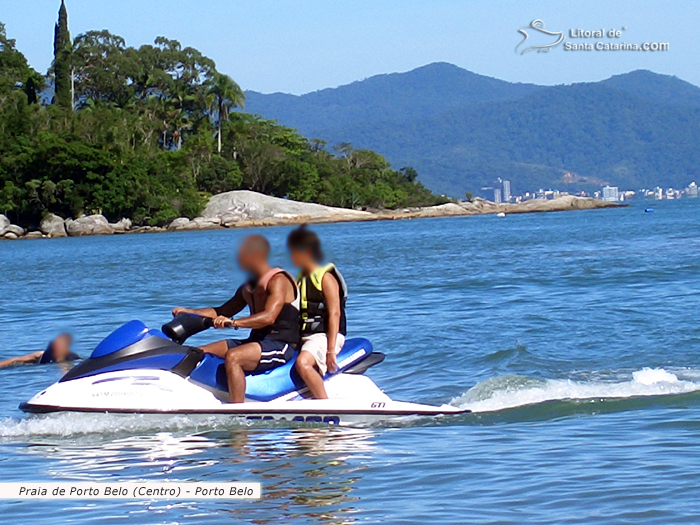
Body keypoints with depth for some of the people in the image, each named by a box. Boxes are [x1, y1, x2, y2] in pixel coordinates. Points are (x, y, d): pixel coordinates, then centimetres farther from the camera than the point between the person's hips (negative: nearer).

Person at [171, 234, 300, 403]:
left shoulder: (278, 281, -12)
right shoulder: (248, 287, 17)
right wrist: (189, 312, 11)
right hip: (257, 341, 10)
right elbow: (222, 312, 24)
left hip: (281, 344, -10)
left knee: (233, 357, -35)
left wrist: (234, 323, -41)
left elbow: (269, 317, -28)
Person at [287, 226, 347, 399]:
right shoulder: (301, 278, 18)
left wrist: (331, 350, -23)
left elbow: (334, 313, -16)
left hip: (325, 335, -10)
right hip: (303, 337, 10)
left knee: (303, 363, -35)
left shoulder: (326, 277, -9)